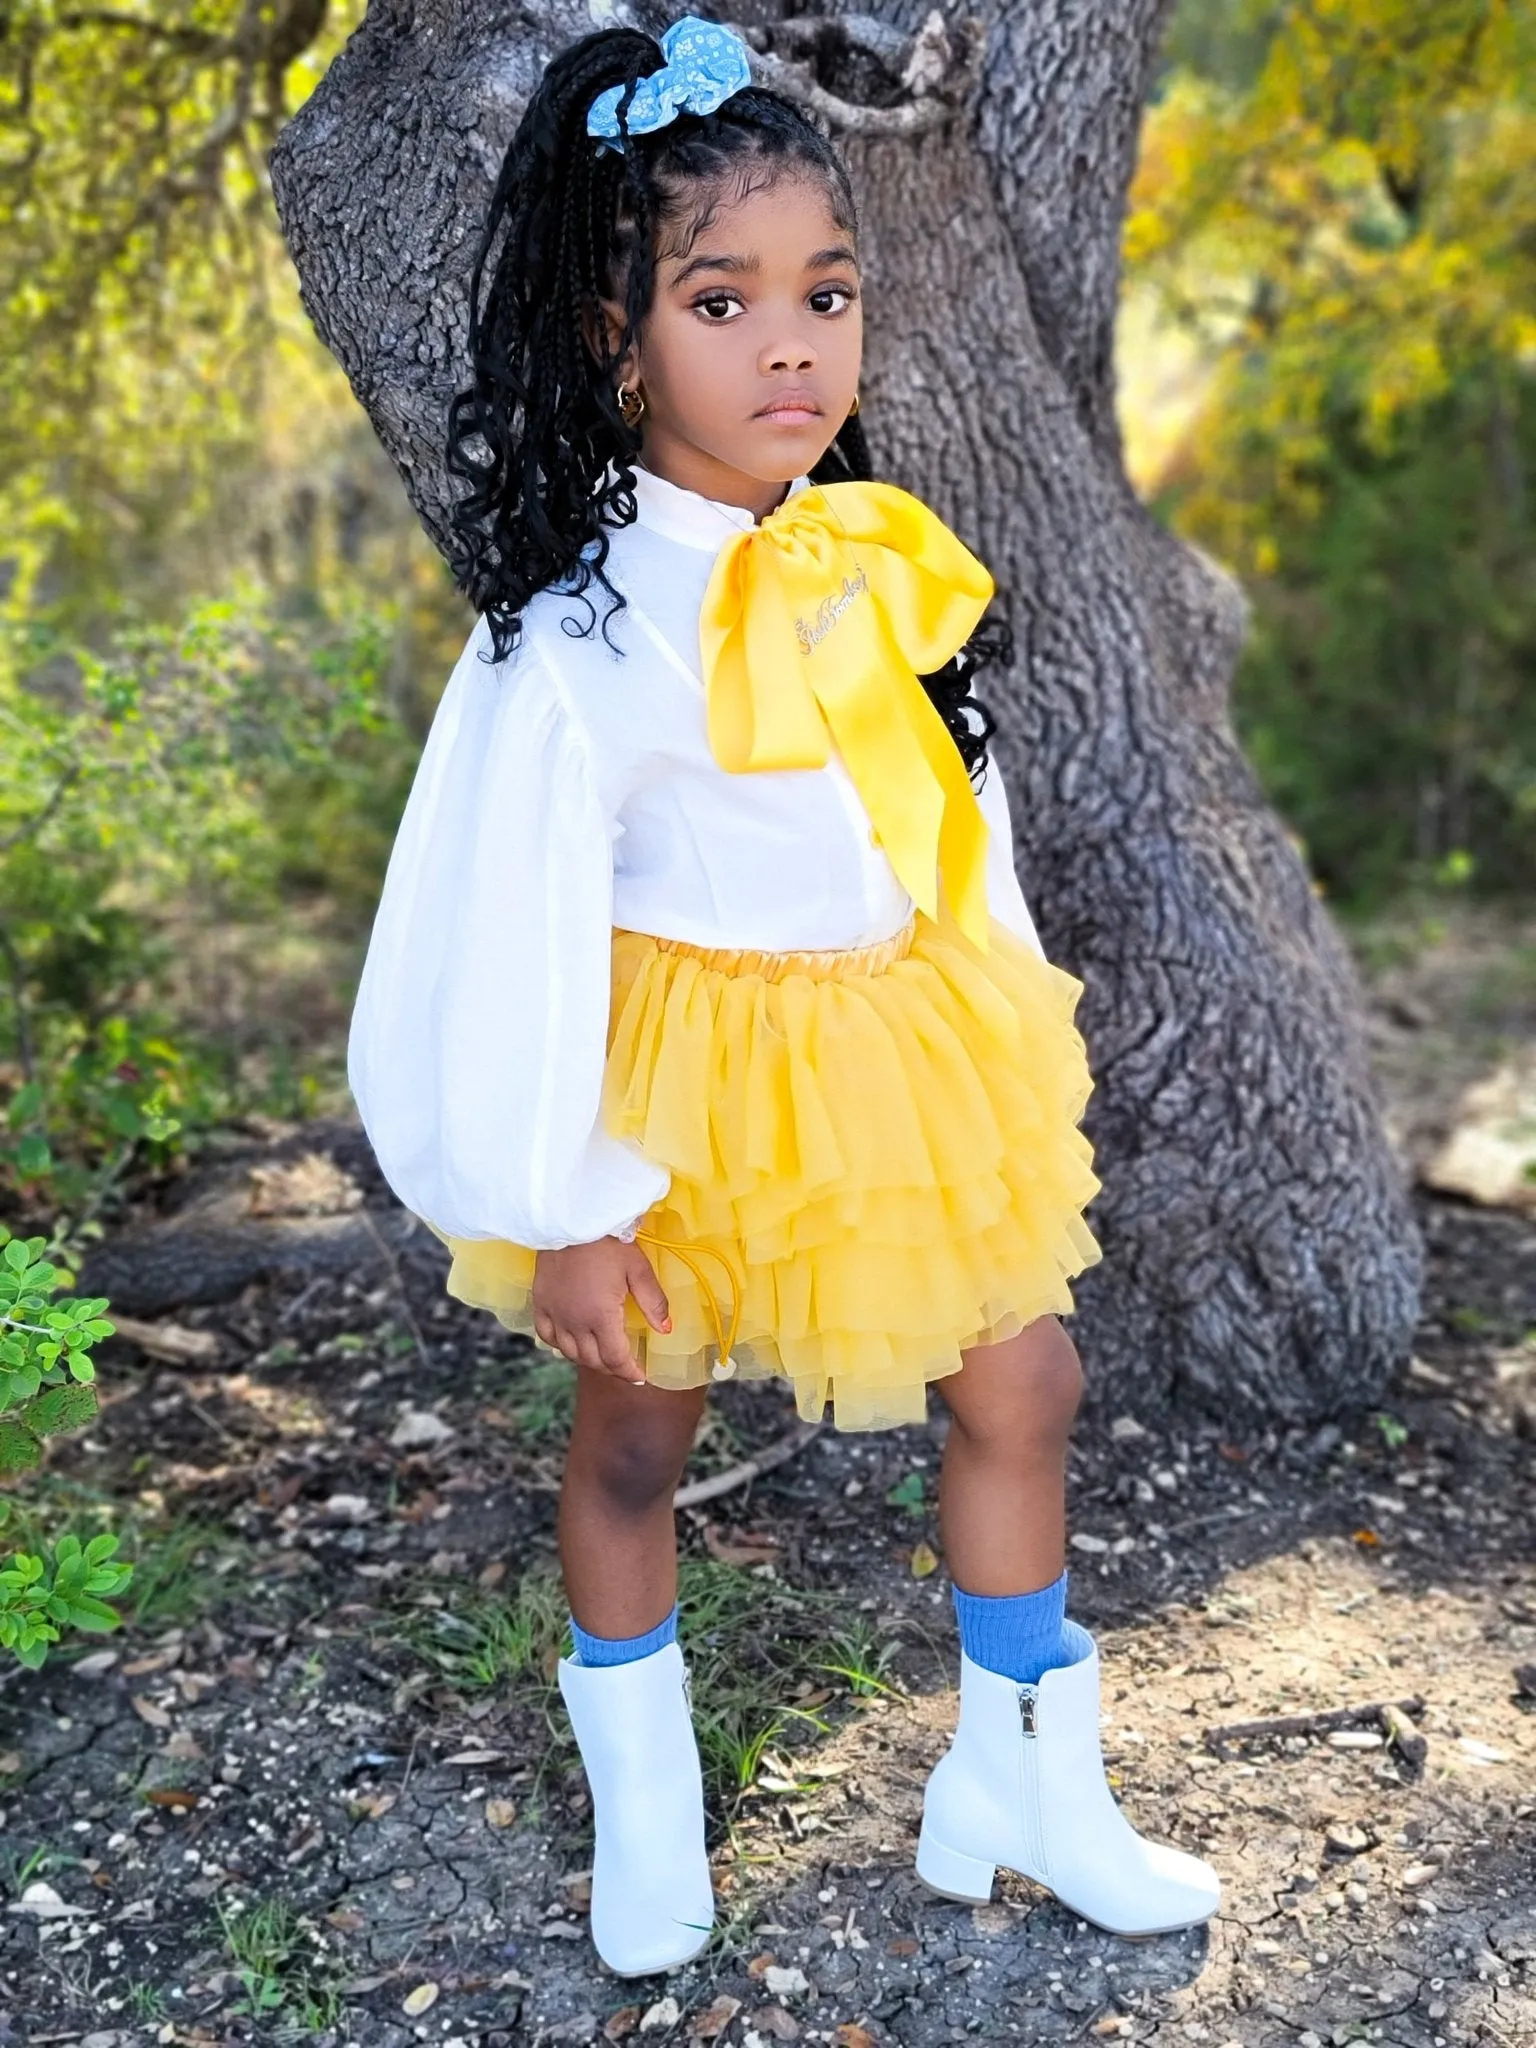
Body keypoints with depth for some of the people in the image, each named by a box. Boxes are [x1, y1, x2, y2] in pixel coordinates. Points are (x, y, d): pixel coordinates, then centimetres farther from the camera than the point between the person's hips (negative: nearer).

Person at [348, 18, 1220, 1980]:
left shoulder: (879, 556, -2)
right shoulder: (586, 629, -21)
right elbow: (512, 925, -20)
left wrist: (1005, 1033, 15)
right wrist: (564, 1206, -16)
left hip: (907, 1055, 6)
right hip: (699, 1086, -5)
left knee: (1021, 1387, 11)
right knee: (633, 1440, 13)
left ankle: (1021, 1780, 34)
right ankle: (641, 1805, 40)